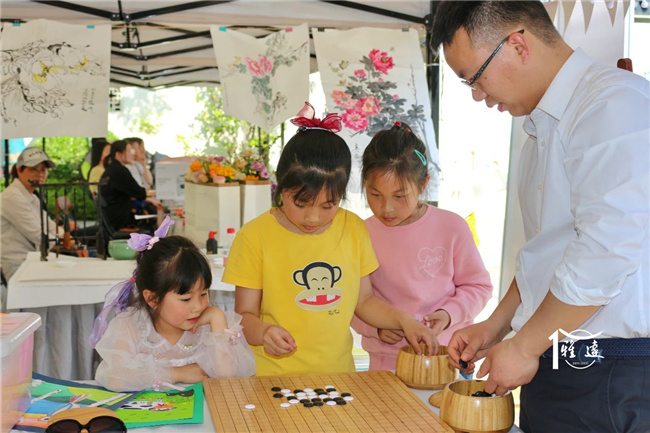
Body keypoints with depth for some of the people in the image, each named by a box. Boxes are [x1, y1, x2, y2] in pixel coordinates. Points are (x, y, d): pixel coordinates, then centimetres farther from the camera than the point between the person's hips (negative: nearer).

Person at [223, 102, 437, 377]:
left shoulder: (353, 228, 7)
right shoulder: (255, 236, -5)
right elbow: (245, 316, -1)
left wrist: (404, 321, 3)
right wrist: (263, 331, -21)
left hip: (338, 373, 3)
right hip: (274, 379, -3)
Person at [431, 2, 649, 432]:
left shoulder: (615, 102, -16)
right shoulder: (544, 126, 14)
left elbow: (607, 253, -23)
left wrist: (523, 348, -14)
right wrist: (497, 325, 14)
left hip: (608, 379, -8)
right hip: (551, 363, 8)